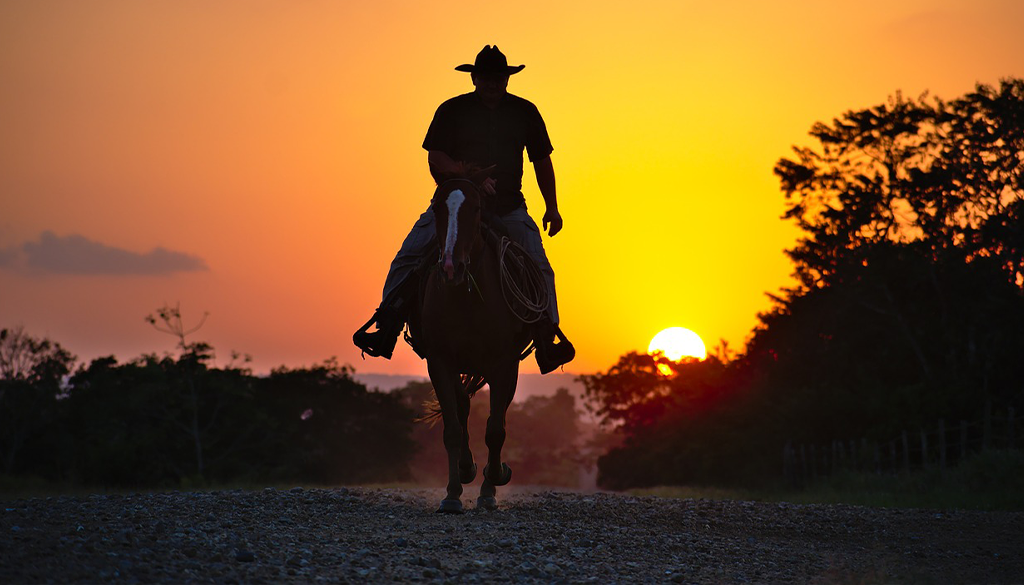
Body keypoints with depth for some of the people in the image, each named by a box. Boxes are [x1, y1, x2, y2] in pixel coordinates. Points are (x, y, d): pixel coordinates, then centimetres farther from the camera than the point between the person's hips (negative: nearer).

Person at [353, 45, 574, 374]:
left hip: (508, 207, 1)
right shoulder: (451, 111, 1)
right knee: (408, 255, -13)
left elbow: (542, 162, 15)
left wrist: (552, 208, 14)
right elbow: (435, 159, -6)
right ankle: (385, 328, -11)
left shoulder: (525, 112, 8)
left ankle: (548, 335, -14)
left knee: (538, 264, -14)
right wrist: (468, 174, -23)